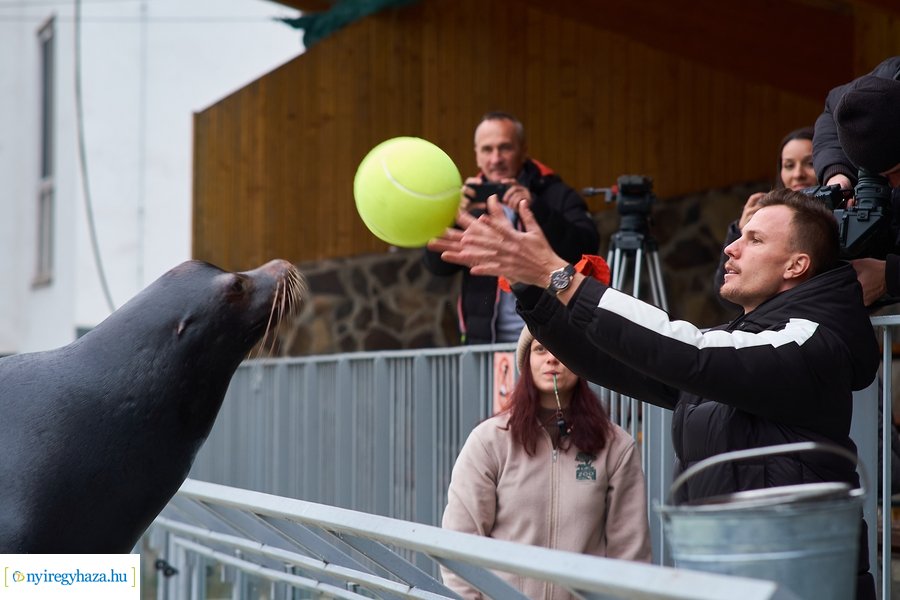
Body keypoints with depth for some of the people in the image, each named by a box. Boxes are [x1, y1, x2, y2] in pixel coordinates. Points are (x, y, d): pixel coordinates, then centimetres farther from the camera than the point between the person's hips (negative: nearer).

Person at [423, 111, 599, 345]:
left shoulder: (556, 196, 0)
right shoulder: (473, 200, 9)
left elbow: (587, 248, -15)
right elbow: (437, 264, 0)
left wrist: (535, 210, -27)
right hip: (484, 340, 3)